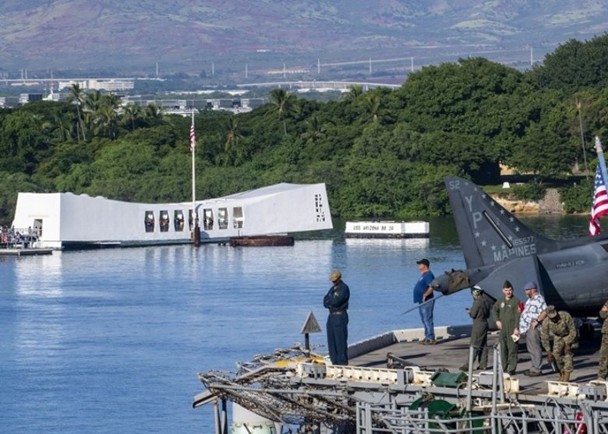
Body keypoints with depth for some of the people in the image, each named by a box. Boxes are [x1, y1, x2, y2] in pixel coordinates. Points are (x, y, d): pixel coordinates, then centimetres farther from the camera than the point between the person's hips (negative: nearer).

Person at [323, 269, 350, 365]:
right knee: (331, 342, 8)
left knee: (340, 341, -8)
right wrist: (332, 303, -10)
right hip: (331, 316, 9)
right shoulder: (333, 288, 17)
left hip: (340, 317, -9)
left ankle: (342, 363, -7)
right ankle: (335, 362, 13)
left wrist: (329, 301, 0)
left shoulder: (344, 288, -10)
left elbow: (336, 301, -19)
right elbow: (325, 302, 10)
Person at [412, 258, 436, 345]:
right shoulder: (423, 275, 17)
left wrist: (425, 295, -26)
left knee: (427, 320, -10)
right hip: (422, 301, 11)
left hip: (426, 301, -11)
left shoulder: (428, 275, -16)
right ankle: (427, 337, 21)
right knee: (424, 320, 15)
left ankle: (431, 338, -10)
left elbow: (432, 286, -27)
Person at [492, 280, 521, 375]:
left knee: (512, 349, -6)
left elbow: (518, 316, -11)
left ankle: (512, 369, -4)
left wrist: (516, 328, -18)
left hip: (512, 329, -6)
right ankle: (504, 368, 16)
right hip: (502, 329, 6)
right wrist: (497, 320, 14)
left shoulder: (516, 301, -6)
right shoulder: (500, 301, 11)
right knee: (503, 349, 9)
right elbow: (494, 309, 27)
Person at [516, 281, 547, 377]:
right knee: (530, 348, 14)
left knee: (535, 348, -9)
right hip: (528, 328, 11)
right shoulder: (530, 300, 19)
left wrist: (537, 321, -23)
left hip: (534, 328, -11)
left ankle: (537, 369, -8)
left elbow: (545, 311, -23)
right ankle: (534, 368, 21)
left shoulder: (539, 299, -13)